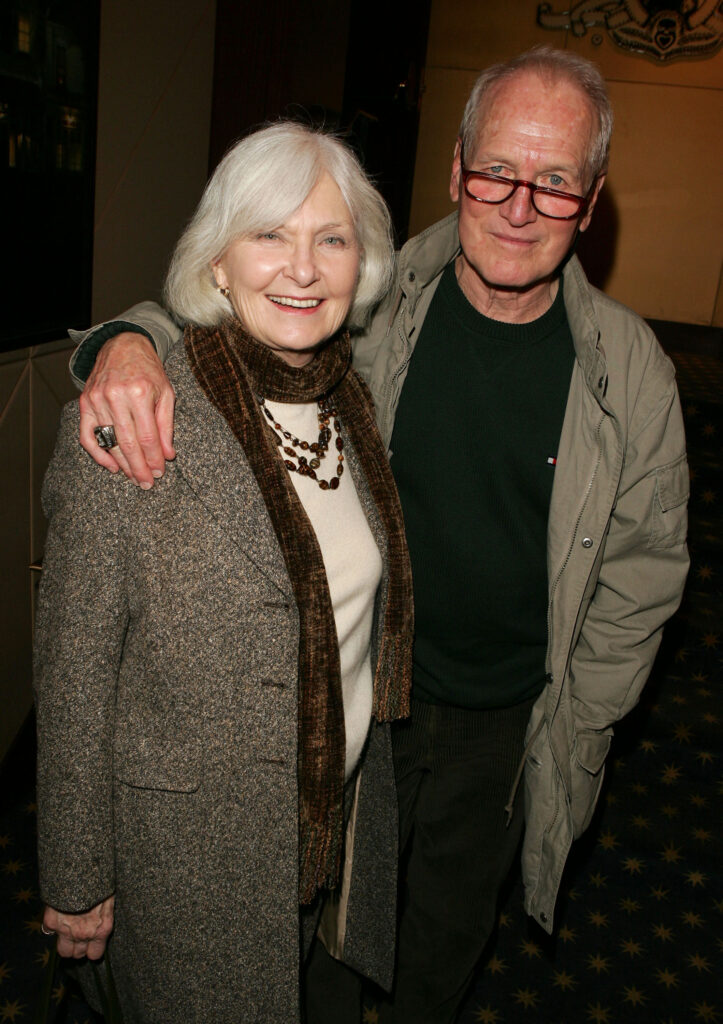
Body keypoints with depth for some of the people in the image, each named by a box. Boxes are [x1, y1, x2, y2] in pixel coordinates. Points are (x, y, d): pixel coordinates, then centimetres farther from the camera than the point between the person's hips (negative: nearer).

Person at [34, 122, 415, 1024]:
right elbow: (75, 673, -17)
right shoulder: (123, 426, -24)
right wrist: (76, 880, -9)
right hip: (192, 839, -5)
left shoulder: (354, 398, -4)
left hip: (345, 807, 6)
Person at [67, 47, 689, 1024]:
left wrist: (574, 727, -1)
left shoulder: (631, 367, -12)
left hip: (506, 721, 1)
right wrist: (129, 340, -29)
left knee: (455, 914, 26)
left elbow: (645, 565, -3)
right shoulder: (374, 305, -15)